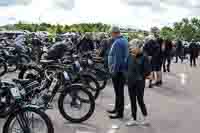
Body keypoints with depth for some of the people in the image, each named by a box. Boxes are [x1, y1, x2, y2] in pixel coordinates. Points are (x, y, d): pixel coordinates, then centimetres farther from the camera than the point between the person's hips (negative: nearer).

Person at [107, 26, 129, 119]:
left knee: (119, 92, -2)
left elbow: (117, 59, -23)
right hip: (123, 70, 10)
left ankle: (119, 113, 6)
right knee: (118, 91, 18)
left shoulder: (117, 42, -19)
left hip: (118, 71, -10)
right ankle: (117, 109, 31)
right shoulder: (124, 40, 11)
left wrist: (114, 71, -17)